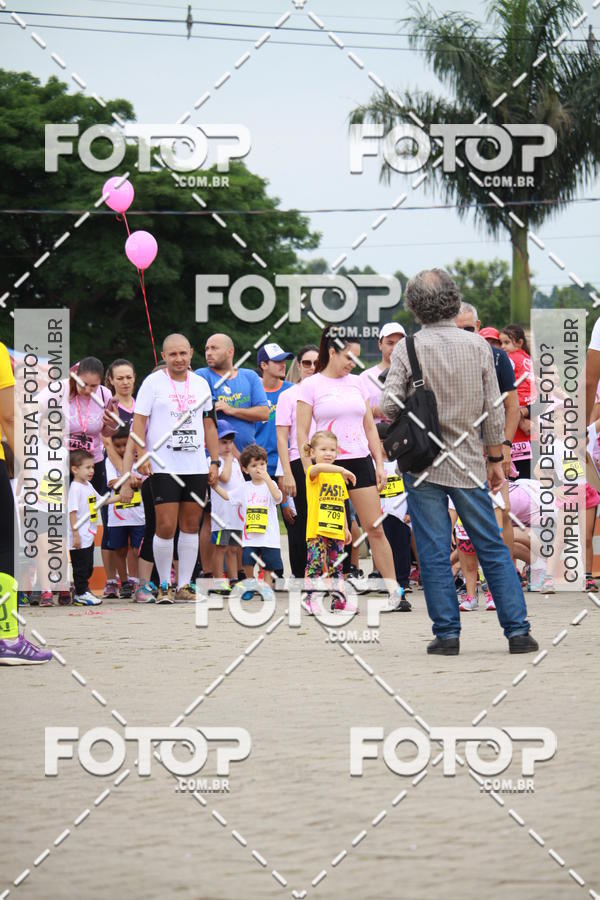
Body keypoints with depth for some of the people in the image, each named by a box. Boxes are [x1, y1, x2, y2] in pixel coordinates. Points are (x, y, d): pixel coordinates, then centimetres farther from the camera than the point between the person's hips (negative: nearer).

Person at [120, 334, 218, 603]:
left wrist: (214, 462, 13)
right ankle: (164, 585, 4)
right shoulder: (153, 383, -1)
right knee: (165, 527, -8)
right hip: (164, 467, -4)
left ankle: (184, 585, 11)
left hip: (196, 467, 4)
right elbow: (139, 424, -2)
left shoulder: (201, 384, 11)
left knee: (191, 525, 4)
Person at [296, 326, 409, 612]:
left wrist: (380, 464, 10)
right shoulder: (311, 385, 0)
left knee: (375, 529, -1)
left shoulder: (356, 383, 13)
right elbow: (301, 433, -2)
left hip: (360, 461, 3)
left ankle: (394, 591, -1)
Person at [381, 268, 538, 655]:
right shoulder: (477, 346, -2)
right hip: (468, 462, 2)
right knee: (493, 547, 8)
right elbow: (494, 409, 1)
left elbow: (389, 406, -11)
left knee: (434, 553, 3)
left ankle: (447, 633, 2)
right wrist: (496, 459, 11)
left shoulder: (408, 349, -7)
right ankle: (518, 630, 5)